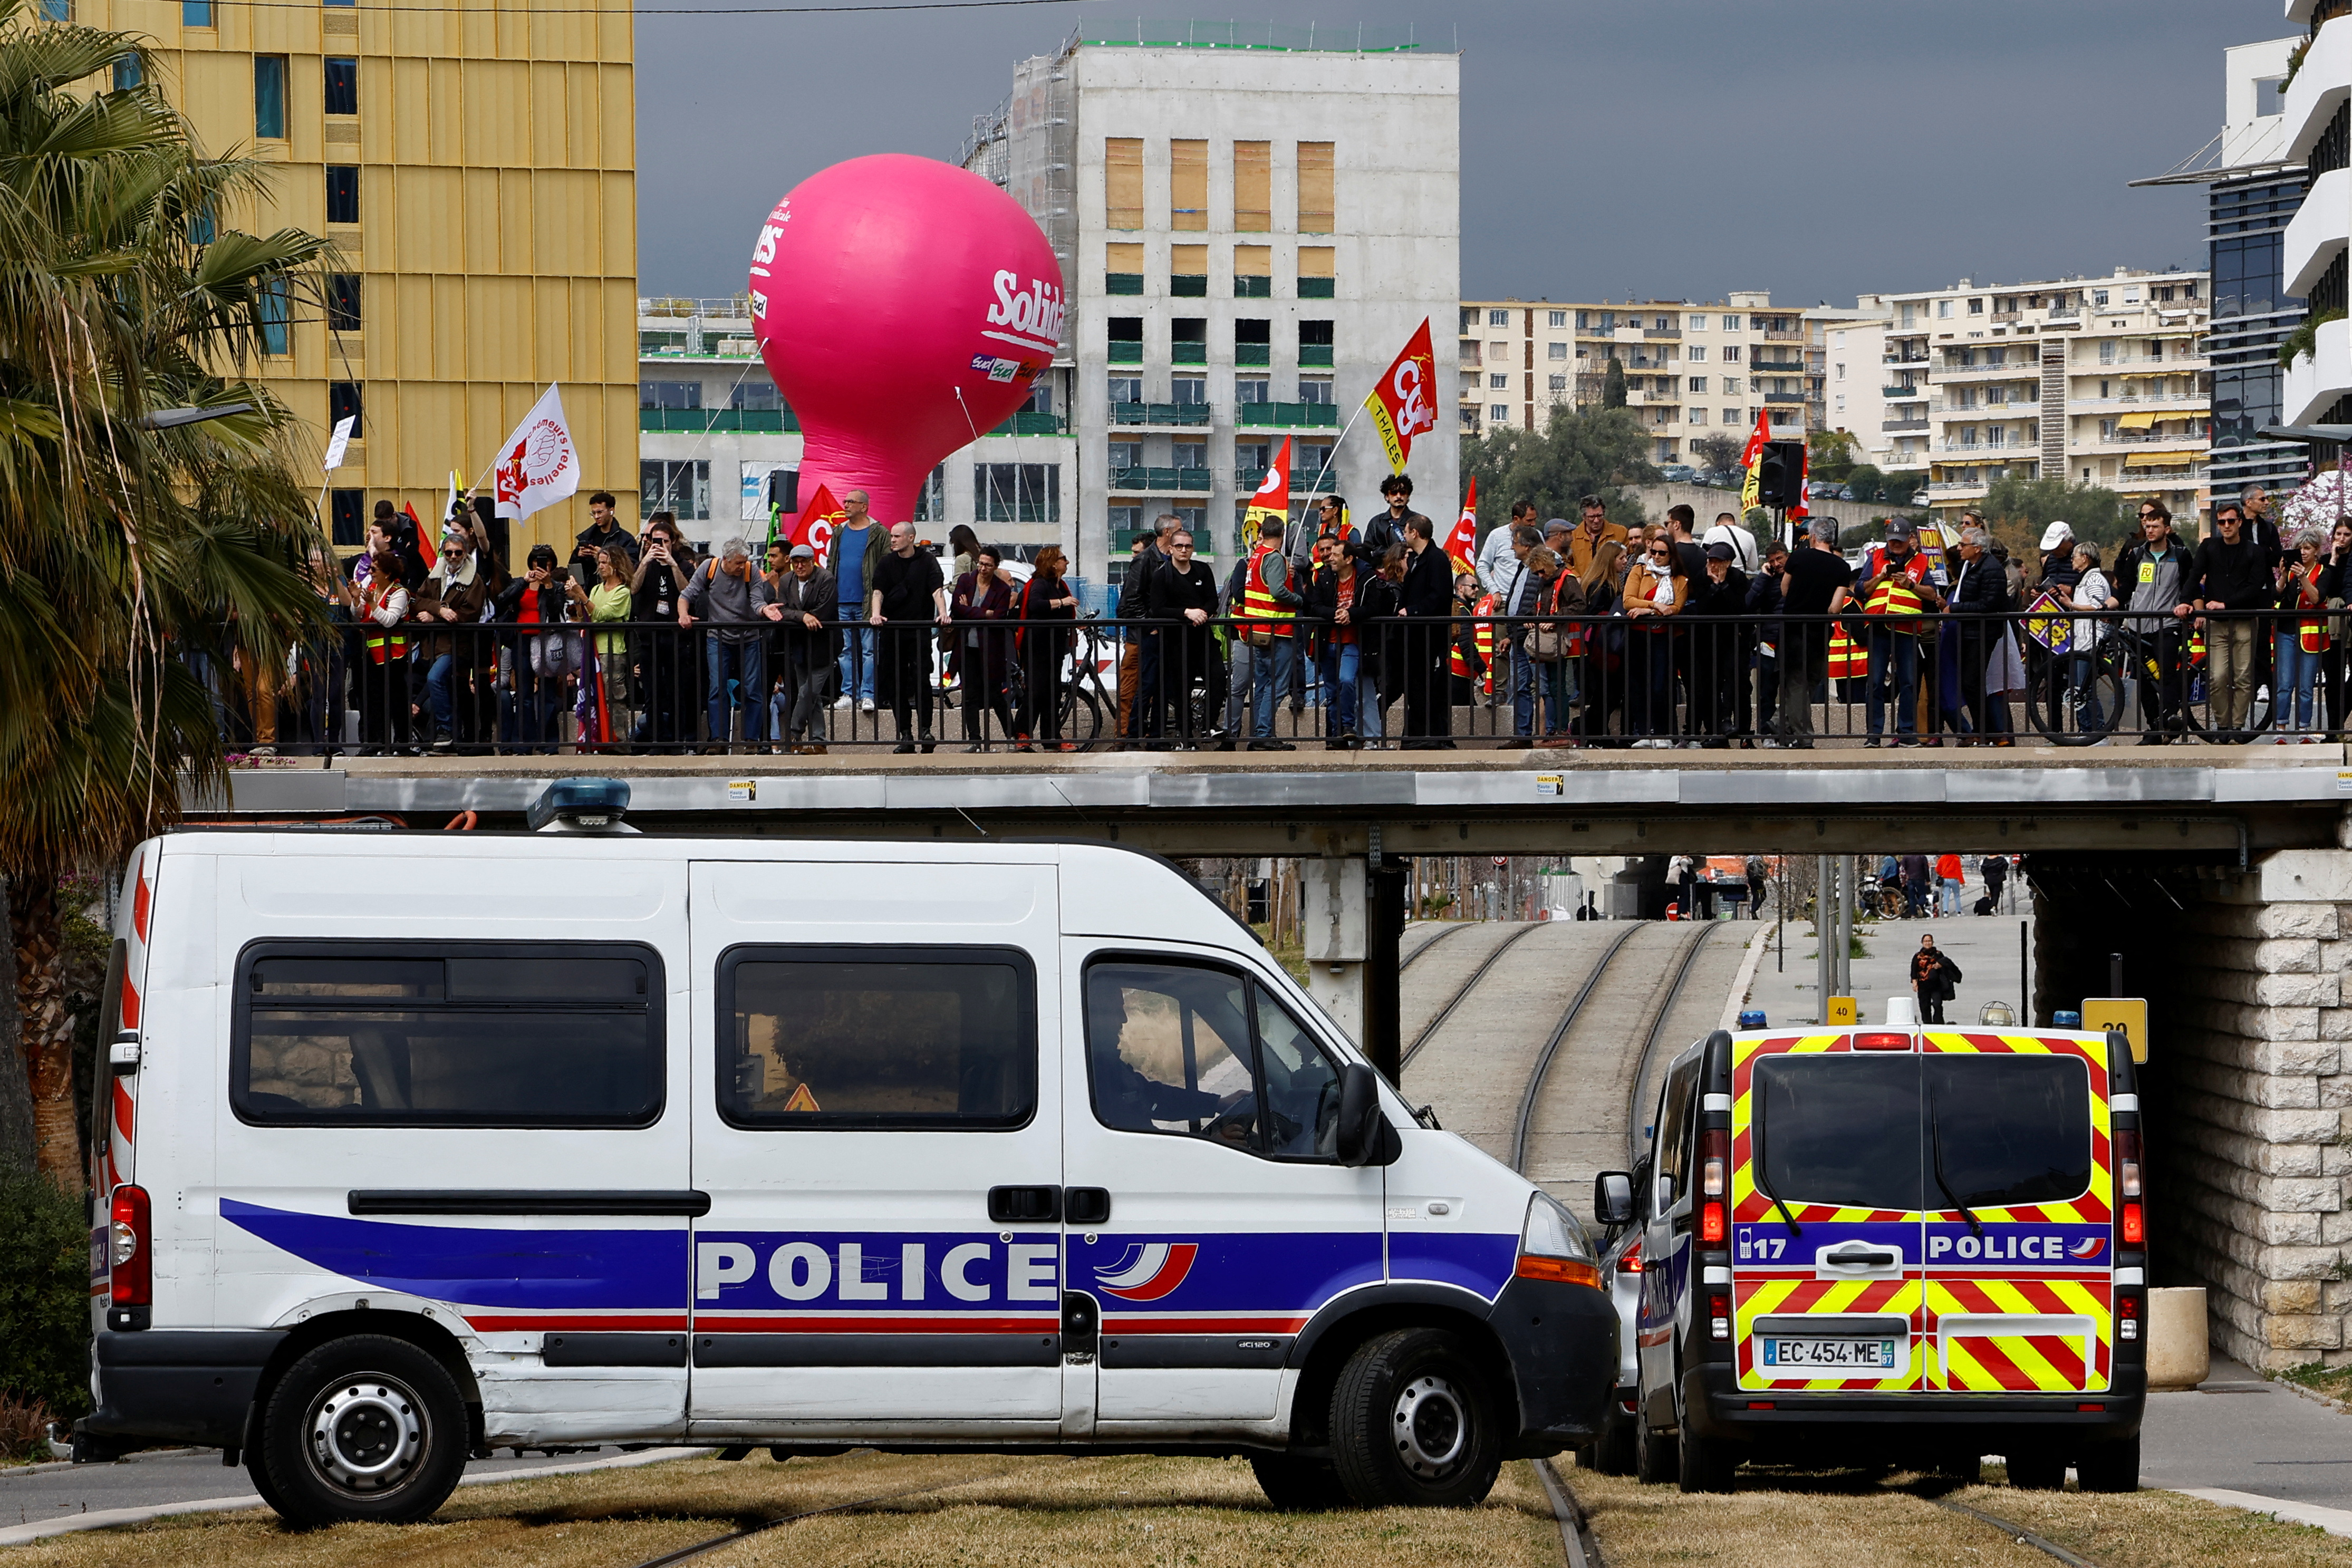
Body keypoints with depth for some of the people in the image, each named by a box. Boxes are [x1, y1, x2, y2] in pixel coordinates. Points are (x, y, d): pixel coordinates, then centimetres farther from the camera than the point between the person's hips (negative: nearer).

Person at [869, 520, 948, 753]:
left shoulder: (927, 561, 4)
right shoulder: (886, 564, 10)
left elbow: (937, 589, -7)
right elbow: (877, 591, -2)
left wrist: (942, 613, -24)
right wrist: (876, 614, -21)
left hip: (920, 631, -3)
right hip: (892, 632, 3)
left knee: (921, 679, -12)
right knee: (895, 683, 1)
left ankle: (925, 729, -7)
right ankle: (905, 735, 6)